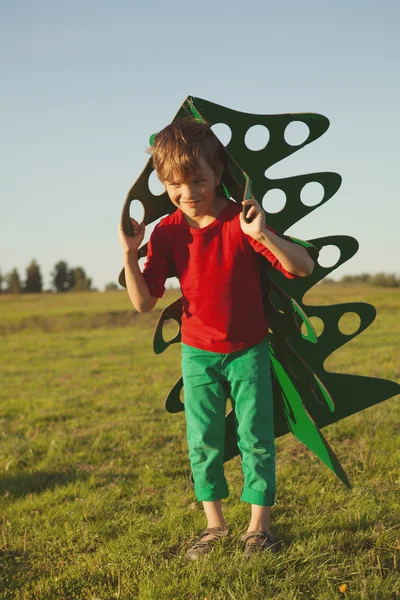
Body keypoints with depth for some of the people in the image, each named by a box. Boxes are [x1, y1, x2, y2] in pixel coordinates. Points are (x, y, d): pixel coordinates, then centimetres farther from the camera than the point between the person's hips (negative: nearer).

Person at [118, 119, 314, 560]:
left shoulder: (241, 221, -15)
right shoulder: (167, 232, -7)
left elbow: (303, 267, -23)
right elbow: (144, 302, -10)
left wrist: (262, 234, -38)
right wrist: (130, 254, -24)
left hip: (248, 350, -2)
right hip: (198, 353, 2)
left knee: (255, 437, 2)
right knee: (202, 441, 7)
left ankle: (258, 526, 15)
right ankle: (215, 525, 22)